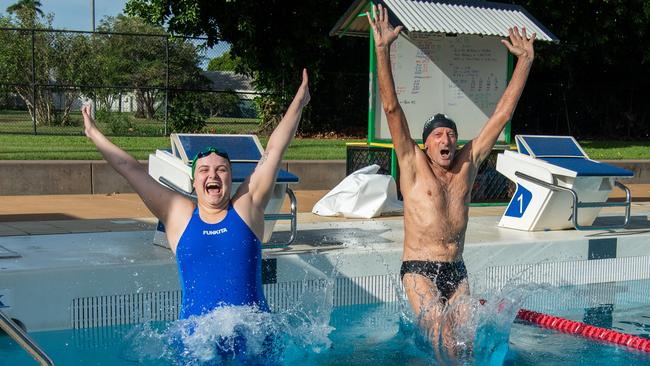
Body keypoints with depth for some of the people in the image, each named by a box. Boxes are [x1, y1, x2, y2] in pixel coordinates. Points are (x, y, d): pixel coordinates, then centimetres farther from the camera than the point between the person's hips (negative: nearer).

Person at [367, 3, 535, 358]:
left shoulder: (468, 164, 8)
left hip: (456, 271, 4)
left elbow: (502, 113, 9)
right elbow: (391, 108, -10)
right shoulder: (413, 164, -1)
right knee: (442, 338, -19)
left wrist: (525, 60, 8)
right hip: (419, 270, -4)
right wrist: (382, 50, -18)